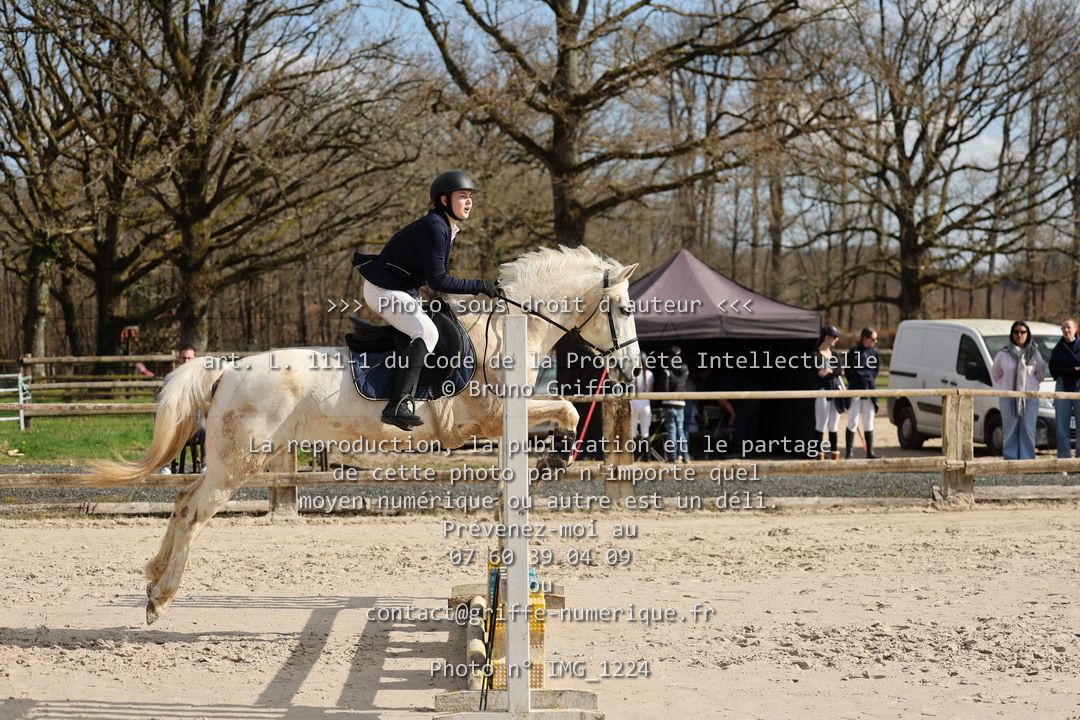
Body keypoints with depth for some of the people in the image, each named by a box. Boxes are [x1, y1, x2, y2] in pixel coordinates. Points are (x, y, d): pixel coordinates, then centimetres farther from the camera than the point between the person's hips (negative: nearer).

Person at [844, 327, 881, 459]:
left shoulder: (875, 353, 7)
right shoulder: (854, 352, -7)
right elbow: (847, 371, -2)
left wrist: (870, 381, 9)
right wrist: (855, 383, 0)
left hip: (869, 389, 4)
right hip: (855, 389, -4)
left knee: (868, 423, 8)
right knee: (852, 422, -1)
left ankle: (870, 452, 12)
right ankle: (849, 453, 2)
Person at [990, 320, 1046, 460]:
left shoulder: (1034, 353, 5)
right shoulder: (1003, 354, 2)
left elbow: (1041, 374, 15)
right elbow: (995, 373, 14)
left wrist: (1031, 385, 8)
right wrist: (1003, 387, 7)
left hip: (1030, 397, 0)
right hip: (1008, 398, 0)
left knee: (1028, 430, -2)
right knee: (1010, 430, -1)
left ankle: (1027, 459, 1)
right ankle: (1010, 459, 3)